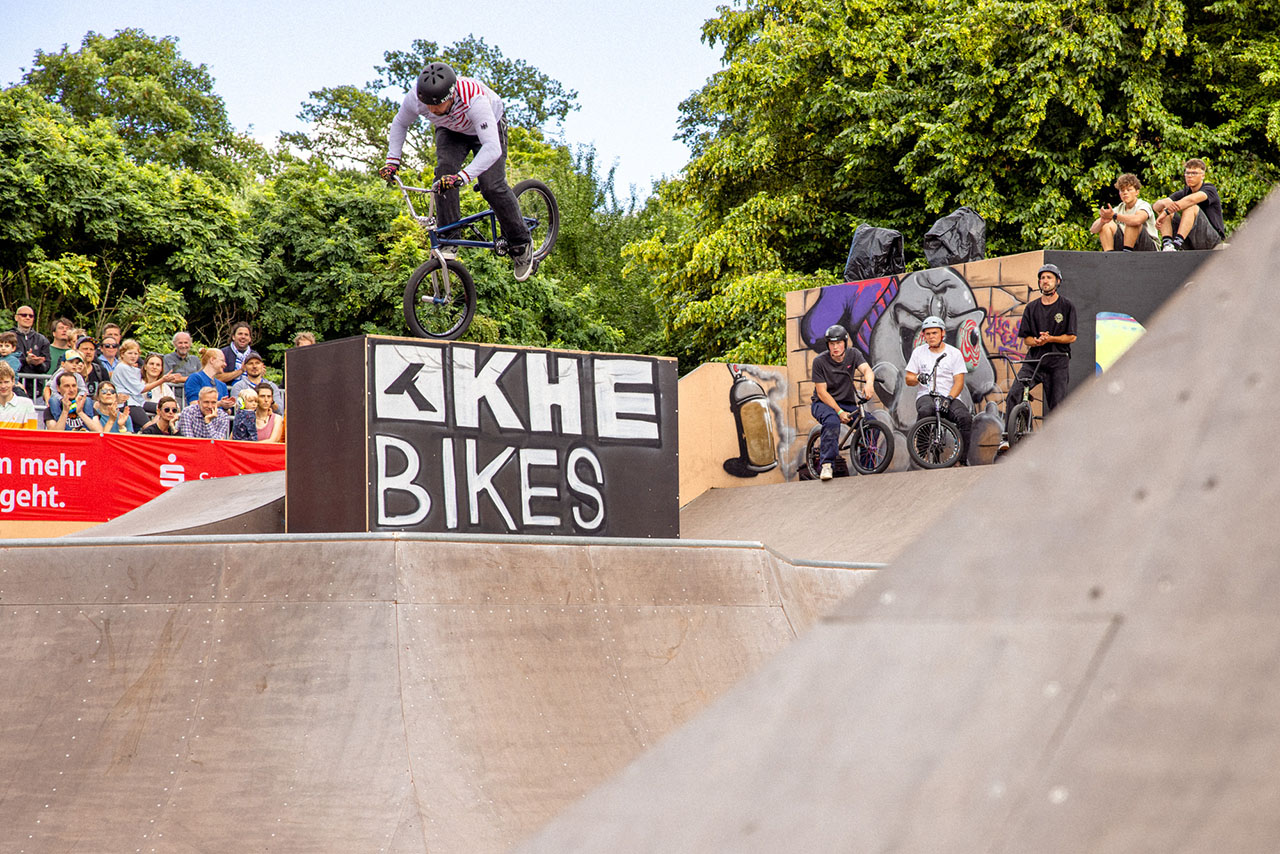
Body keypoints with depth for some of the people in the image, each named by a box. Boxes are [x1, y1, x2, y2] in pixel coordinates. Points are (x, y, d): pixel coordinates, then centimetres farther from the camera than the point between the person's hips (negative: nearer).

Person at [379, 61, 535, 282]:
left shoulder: (474, 100, -46)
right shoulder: (415, 97, -33)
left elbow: (492, 148, -52)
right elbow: (399, 125, -9)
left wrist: (463, 176, -63)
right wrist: (392, 160, -19)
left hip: (487, 128, -4)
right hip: (450, 131, 4)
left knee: (492, 187, -16)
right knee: (444, 172, -22)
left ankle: (521, 244, 5)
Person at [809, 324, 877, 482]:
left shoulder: (853, 354, -2)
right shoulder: (820, 361, -11)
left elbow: (866, 369, -21)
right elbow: (822, 392, -13)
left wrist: (869, 382, -46)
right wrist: (839, 412, -24)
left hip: (847, 403, 4)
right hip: (823, 403, -4)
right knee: (832, 421, -39)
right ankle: (826, 466, -36)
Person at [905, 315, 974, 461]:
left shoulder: (954, 353, 8)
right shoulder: (918, 352, 13)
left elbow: (959, 382, 1)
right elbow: (908, 379, 13)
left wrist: (949, 398, -18)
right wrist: (918, 378, -12)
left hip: (949, 396, 0)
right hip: (926, 395, 0)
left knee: (966, 417, -30)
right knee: (925, 411, -38)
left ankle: (961, 458, -24)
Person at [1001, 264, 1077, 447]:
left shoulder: (1066, 306, 3)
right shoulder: (1031, 308, 11)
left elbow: (1071, 337, -1)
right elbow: (1026, 338, 11)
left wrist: (1050, 339, -16)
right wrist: (1036, 341, -13)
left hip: (1058, 362, -2)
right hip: (1033, 359, 2)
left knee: (1056, 405, -3)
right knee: (1013, 395, -16)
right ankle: (1008, 437, -14)